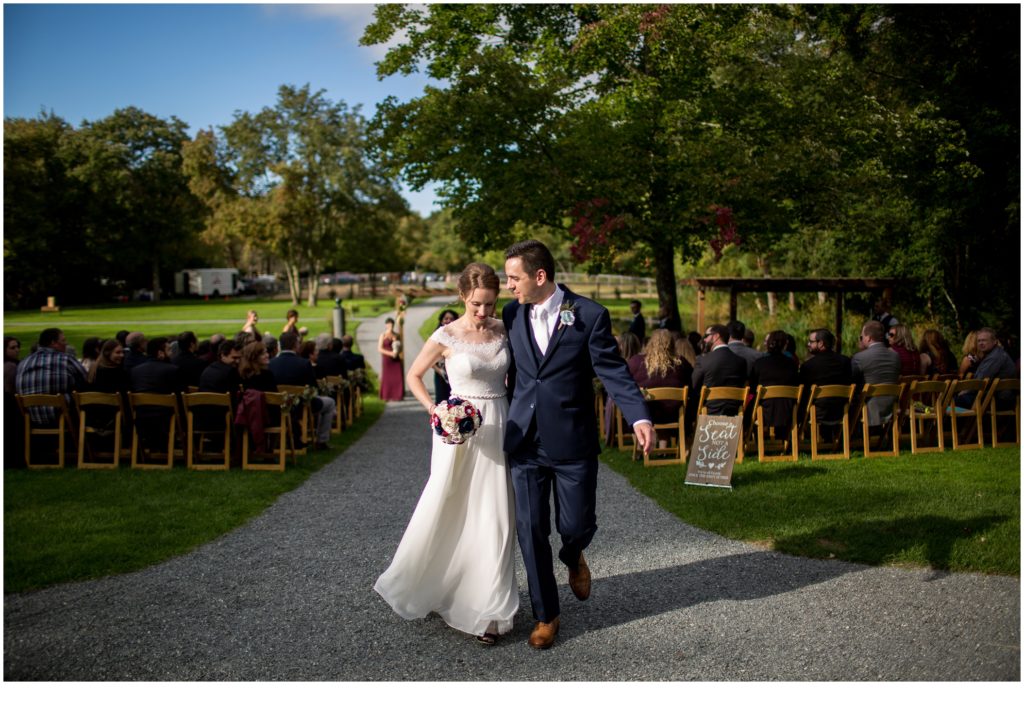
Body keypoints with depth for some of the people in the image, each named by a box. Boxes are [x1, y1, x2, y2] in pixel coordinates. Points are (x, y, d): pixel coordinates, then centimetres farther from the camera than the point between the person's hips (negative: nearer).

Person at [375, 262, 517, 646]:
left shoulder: (503, 330, 2)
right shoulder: (445, 336, -8)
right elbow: (413, 376, 2)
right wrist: (434, 409, -12)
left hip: (498, 428, 3)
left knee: (494, 518, 5)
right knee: (444, 513, 5)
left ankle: (487, 607, 16)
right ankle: (419, 587, 31)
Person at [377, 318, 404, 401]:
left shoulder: (396, 335, 9)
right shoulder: (383, 336, -3)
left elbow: (400, 347, 19)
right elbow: (379, 349, -9)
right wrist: (390, 353, -18)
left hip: (396, 359, 4)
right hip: (387, 359, -3)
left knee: (397, 377, -1)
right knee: (387, 378, -1)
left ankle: (397, 396, 5)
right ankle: (386, 397, 8)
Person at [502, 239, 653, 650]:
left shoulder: (589, 315, -8)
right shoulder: (512, 314, 5)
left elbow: (613, 370, -10)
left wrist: (640, 418, -24)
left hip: (573, 442, -3)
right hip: (525, 442, 3)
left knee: (576, 526, 3)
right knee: (531, 531, 4)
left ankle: (573, 558, 42)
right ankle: (546, 615, 23)